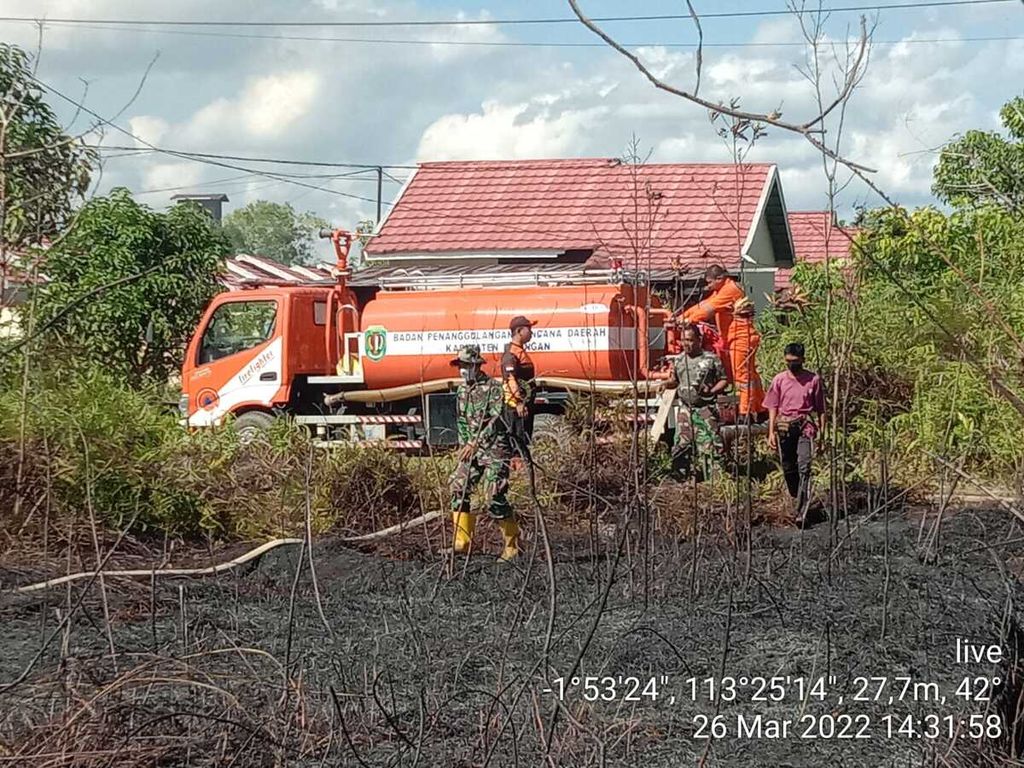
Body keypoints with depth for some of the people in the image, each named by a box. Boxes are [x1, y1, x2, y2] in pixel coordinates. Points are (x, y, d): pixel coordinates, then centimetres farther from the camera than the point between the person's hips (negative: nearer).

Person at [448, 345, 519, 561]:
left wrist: (475, 443, -22)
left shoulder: (493, 387, -11)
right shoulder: (462, 390, 12)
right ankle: (461, 542, 3)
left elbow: (496, 420, -18)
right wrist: (465, 445, 8)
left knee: (495, 498, -10)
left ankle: (513, 544, 2)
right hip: (472, 448, 7)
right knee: (458, 490, -2)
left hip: (494, 448, -7)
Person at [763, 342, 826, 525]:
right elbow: (773, 407, 8)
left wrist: (822, 433, 3)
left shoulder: (814, 380, 2)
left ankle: (801, 512, -20)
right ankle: (797, 501, 28)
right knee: (788, 469, 8)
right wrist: (771, 432, 1)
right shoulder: (779, 380, 6)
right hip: (784, 426, 3)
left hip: (806, 426, -3)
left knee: (804, 468, -15)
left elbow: (820, 409, 6)